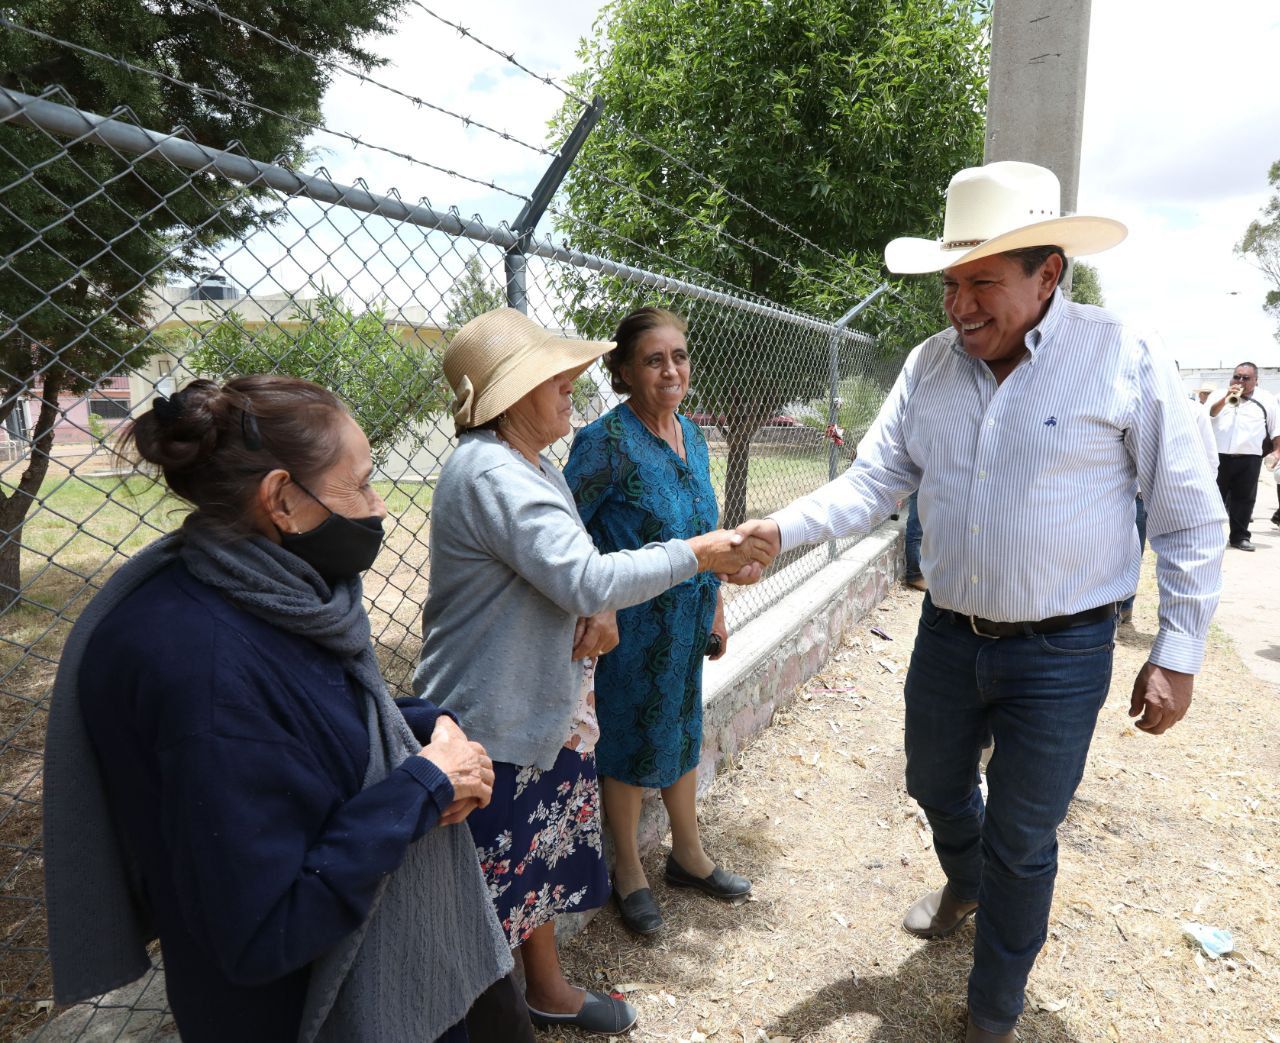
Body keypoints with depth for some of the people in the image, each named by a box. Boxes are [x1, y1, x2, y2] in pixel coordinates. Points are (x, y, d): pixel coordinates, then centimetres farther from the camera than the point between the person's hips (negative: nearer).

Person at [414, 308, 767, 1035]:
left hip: (546, 703, 10)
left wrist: (600, 610, -9)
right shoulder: (491, 473, -25)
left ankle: (549, 991, 44)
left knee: (543, 855, 23)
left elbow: (569, 567, 14)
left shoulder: (534, 465, 9)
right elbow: (584, 579, -30)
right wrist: (695, 554, -20)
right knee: (491, 880, 8)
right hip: (492, 722, -10)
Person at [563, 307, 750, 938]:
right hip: (632, 625, -7)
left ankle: (688, 854, 42)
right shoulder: (607, 441, -18)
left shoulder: (690, 435, 5)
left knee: (682, 728, 20)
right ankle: (628, 873, 32)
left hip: (687, 620, 7)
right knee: (629, 742, 10)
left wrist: (716, 608, 15)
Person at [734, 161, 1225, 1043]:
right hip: (948, 635, 4)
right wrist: (780, 531, -19)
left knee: (1022, 842, 11)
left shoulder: (1125, 360, -15)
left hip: (1062, 653, -4)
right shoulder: (929, 366, -3)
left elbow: (1191, 520, -7)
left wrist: (1178, 653, -6)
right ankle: (965, 884, 60)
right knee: (936, 784, 24)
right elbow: (873, 482, -3)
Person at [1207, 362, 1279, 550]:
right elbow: (1207, 415, -6)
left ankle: (1240, 536, 11)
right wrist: (1225, 398, -16)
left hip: (1249, 459, 0)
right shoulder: (1219, 395, 10)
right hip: (1219, 456, 0)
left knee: (1244, 498, 4)